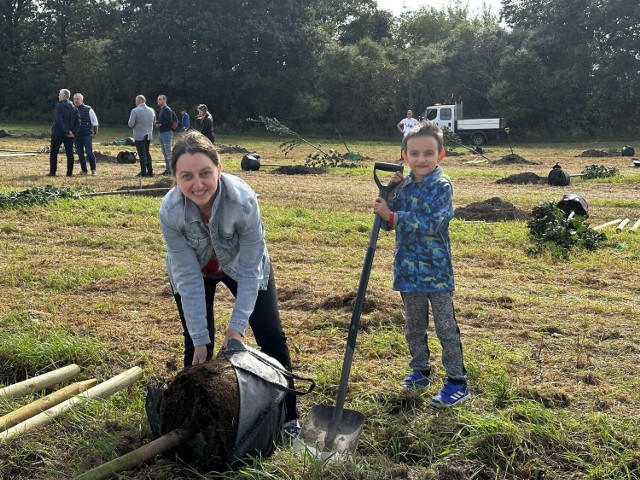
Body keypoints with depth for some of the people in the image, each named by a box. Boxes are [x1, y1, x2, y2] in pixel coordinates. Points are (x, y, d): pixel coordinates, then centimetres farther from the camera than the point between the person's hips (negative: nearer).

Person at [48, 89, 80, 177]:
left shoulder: (59, 106, -10)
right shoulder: (74, 107, 9)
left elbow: (59, 121, -19)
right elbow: (78, 121, 3)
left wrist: (66, 131, -17)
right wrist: (74, 132, -3)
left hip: (58, 133, -5)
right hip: (69, 135, 5)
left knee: (53, 152, 6)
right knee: (69, 153, 6)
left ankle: (52, 171, 5)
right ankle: (70, 172, 4)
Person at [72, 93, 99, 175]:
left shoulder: (88, 110, -1)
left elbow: (95, 122, 4)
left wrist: (95, 133, 2)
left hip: (87, 135, -4)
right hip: (76, 135, 4)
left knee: (89, 152, -9)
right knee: (80, 153, 6)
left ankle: (93, 169, 4)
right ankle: (84, 170, 15)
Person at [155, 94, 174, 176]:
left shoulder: (167, 110, -12)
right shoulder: (161, 110, 17)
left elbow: (169, 121, -22)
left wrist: (160, 124, -13)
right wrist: (157, 122, 5)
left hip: (167, 133, -10)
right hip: (161, 133, 10)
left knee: (168, 153, -7)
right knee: (164, 153, 12)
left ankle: (171, 170, -4)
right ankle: (167, 169, 18)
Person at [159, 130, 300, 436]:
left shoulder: (244, 200, -39)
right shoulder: (170, 211, -34)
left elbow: (249, 270, -28)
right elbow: (188, 277, -27)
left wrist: (236, 326, -28)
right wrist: (200, 338, -25)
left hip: (242, 265, 0)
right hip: (194, 269, 1)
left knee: (272, 337, -2)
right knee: (196, 346, -5)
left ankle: (287, 417, 13)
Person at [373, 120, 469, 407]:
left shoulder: (442, 186, -13)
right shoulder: (404, 184, 4)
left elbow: (432, 223, -26)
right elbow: (388, 221, 3)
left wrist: (393, 217, -27)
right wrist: (391, 195, -11)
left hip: (436, 269, -6)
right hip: (408, 269, 6)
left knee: (445, 327, 3)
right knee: (414, 326, 18)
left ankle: (457, 382, 12)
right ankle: (420, 370, 35)